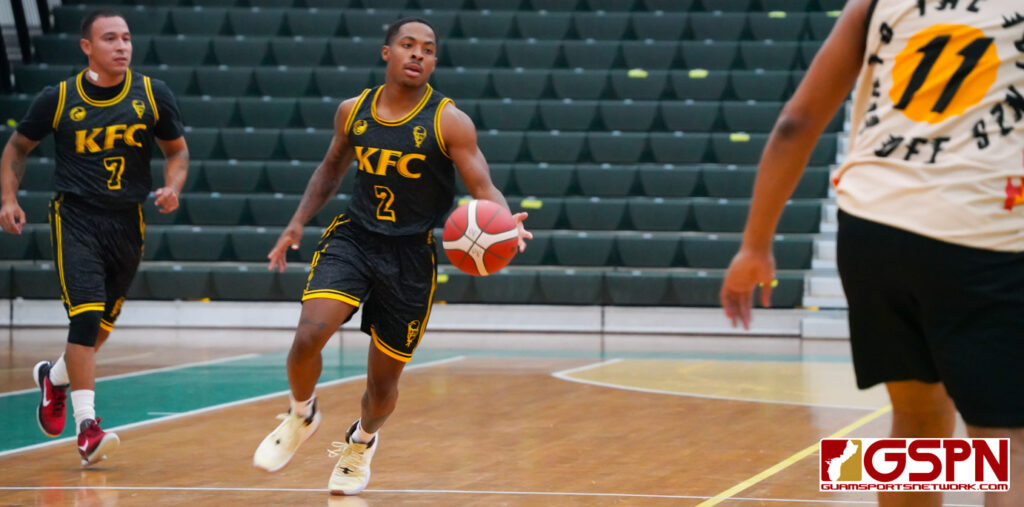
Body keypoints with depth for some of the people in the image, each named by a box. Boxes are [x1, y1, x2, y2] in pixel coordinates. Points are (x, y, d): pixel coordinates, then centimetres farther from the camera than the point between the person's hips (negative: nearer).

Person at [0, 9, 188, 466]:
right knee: (86, 316, -17)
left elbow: (177, 150, 11)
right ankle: (86, 427, -15)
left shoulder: (152, 95, -1)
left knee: (102, 323, 14)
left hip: (128, 221, 3)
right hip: (75, 217, -3)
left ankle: (55, 377, 44)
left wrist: (172, 187, -9)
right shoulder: (58, 98, -4)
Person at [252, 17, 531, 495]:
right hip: (353, 238, 2)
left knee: (383, 379, 7)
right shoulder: (353, 111, 0)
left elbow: (484, 189, -15)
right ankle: (301, 416, 10)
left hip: (410, 254, -1)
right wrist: (298, 222, 10)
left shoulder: (448, 122, -11)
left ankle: (362, 441, 43)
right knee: (308, 335, -22)